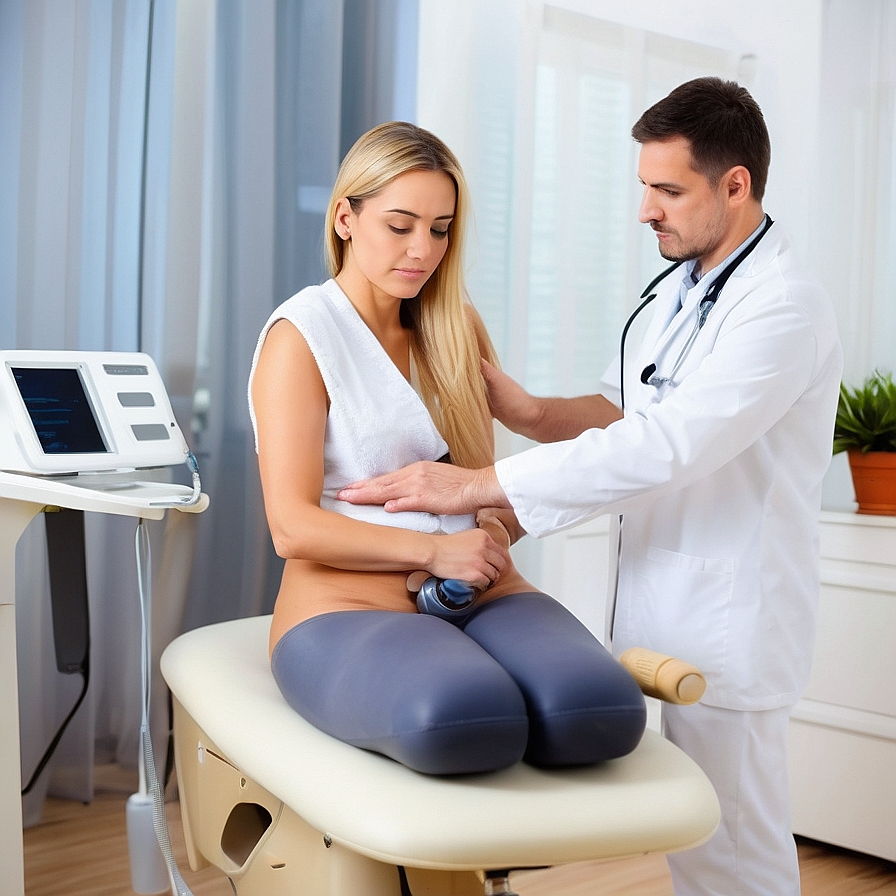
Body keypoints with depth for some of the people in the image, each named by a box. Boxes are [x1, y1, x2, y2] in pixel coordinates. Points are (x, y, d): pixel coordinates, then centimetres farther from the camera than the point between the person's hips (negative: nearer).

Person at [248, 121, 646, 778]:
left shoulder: (456, 328, 17)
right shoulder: (302, 335, 0)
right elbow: (293, 527, -8)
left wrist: (496, 530, -7)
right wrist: (432, 550, -17)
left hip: (480, 595, 5)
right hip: (349, 606, -4)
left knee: (603, 713, -27)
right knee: (460, 720, -37)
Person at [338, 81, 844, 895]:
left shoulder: (784, 308, -19)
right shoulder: (679, 287, 12)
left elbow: (663, 447, -28)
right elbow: (623, 410, 17)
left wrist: (475, 486, -27)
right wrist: (526, 411, -4)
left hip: (726, 622, -8)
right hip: (657, 611, 8)